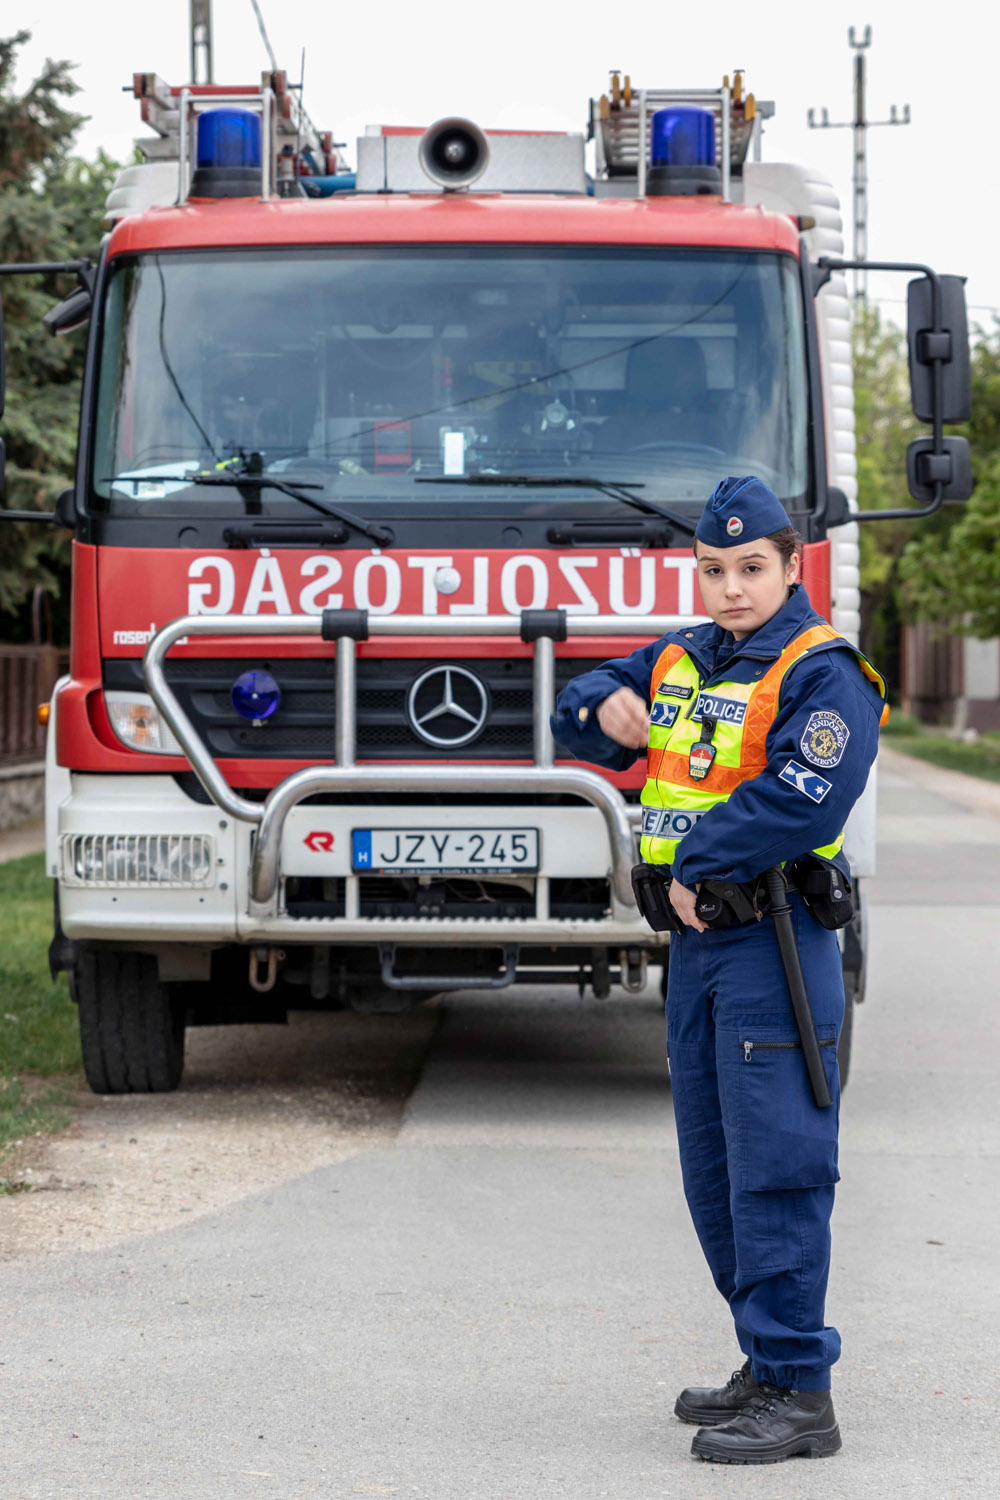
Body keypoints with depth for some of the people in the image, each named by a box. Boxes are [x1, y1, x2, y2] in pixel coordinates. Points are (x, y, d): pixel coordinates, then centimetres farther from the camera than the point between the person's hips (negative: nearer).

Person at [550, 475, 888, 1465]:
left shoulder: (822, 675, -9)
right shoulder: (679, 662, 15)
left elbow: (800, 799, -22)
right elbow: (579, 716, 22)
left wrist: (697, 867, -15)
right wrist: (604, 710, -2)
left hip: (775, 943, -9)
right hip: (697, 940, 9)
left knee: (775, 1164, -11)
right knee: (713, 1164, 13)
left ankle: (799, 1393, -11)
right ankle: (770, 1362, 23)